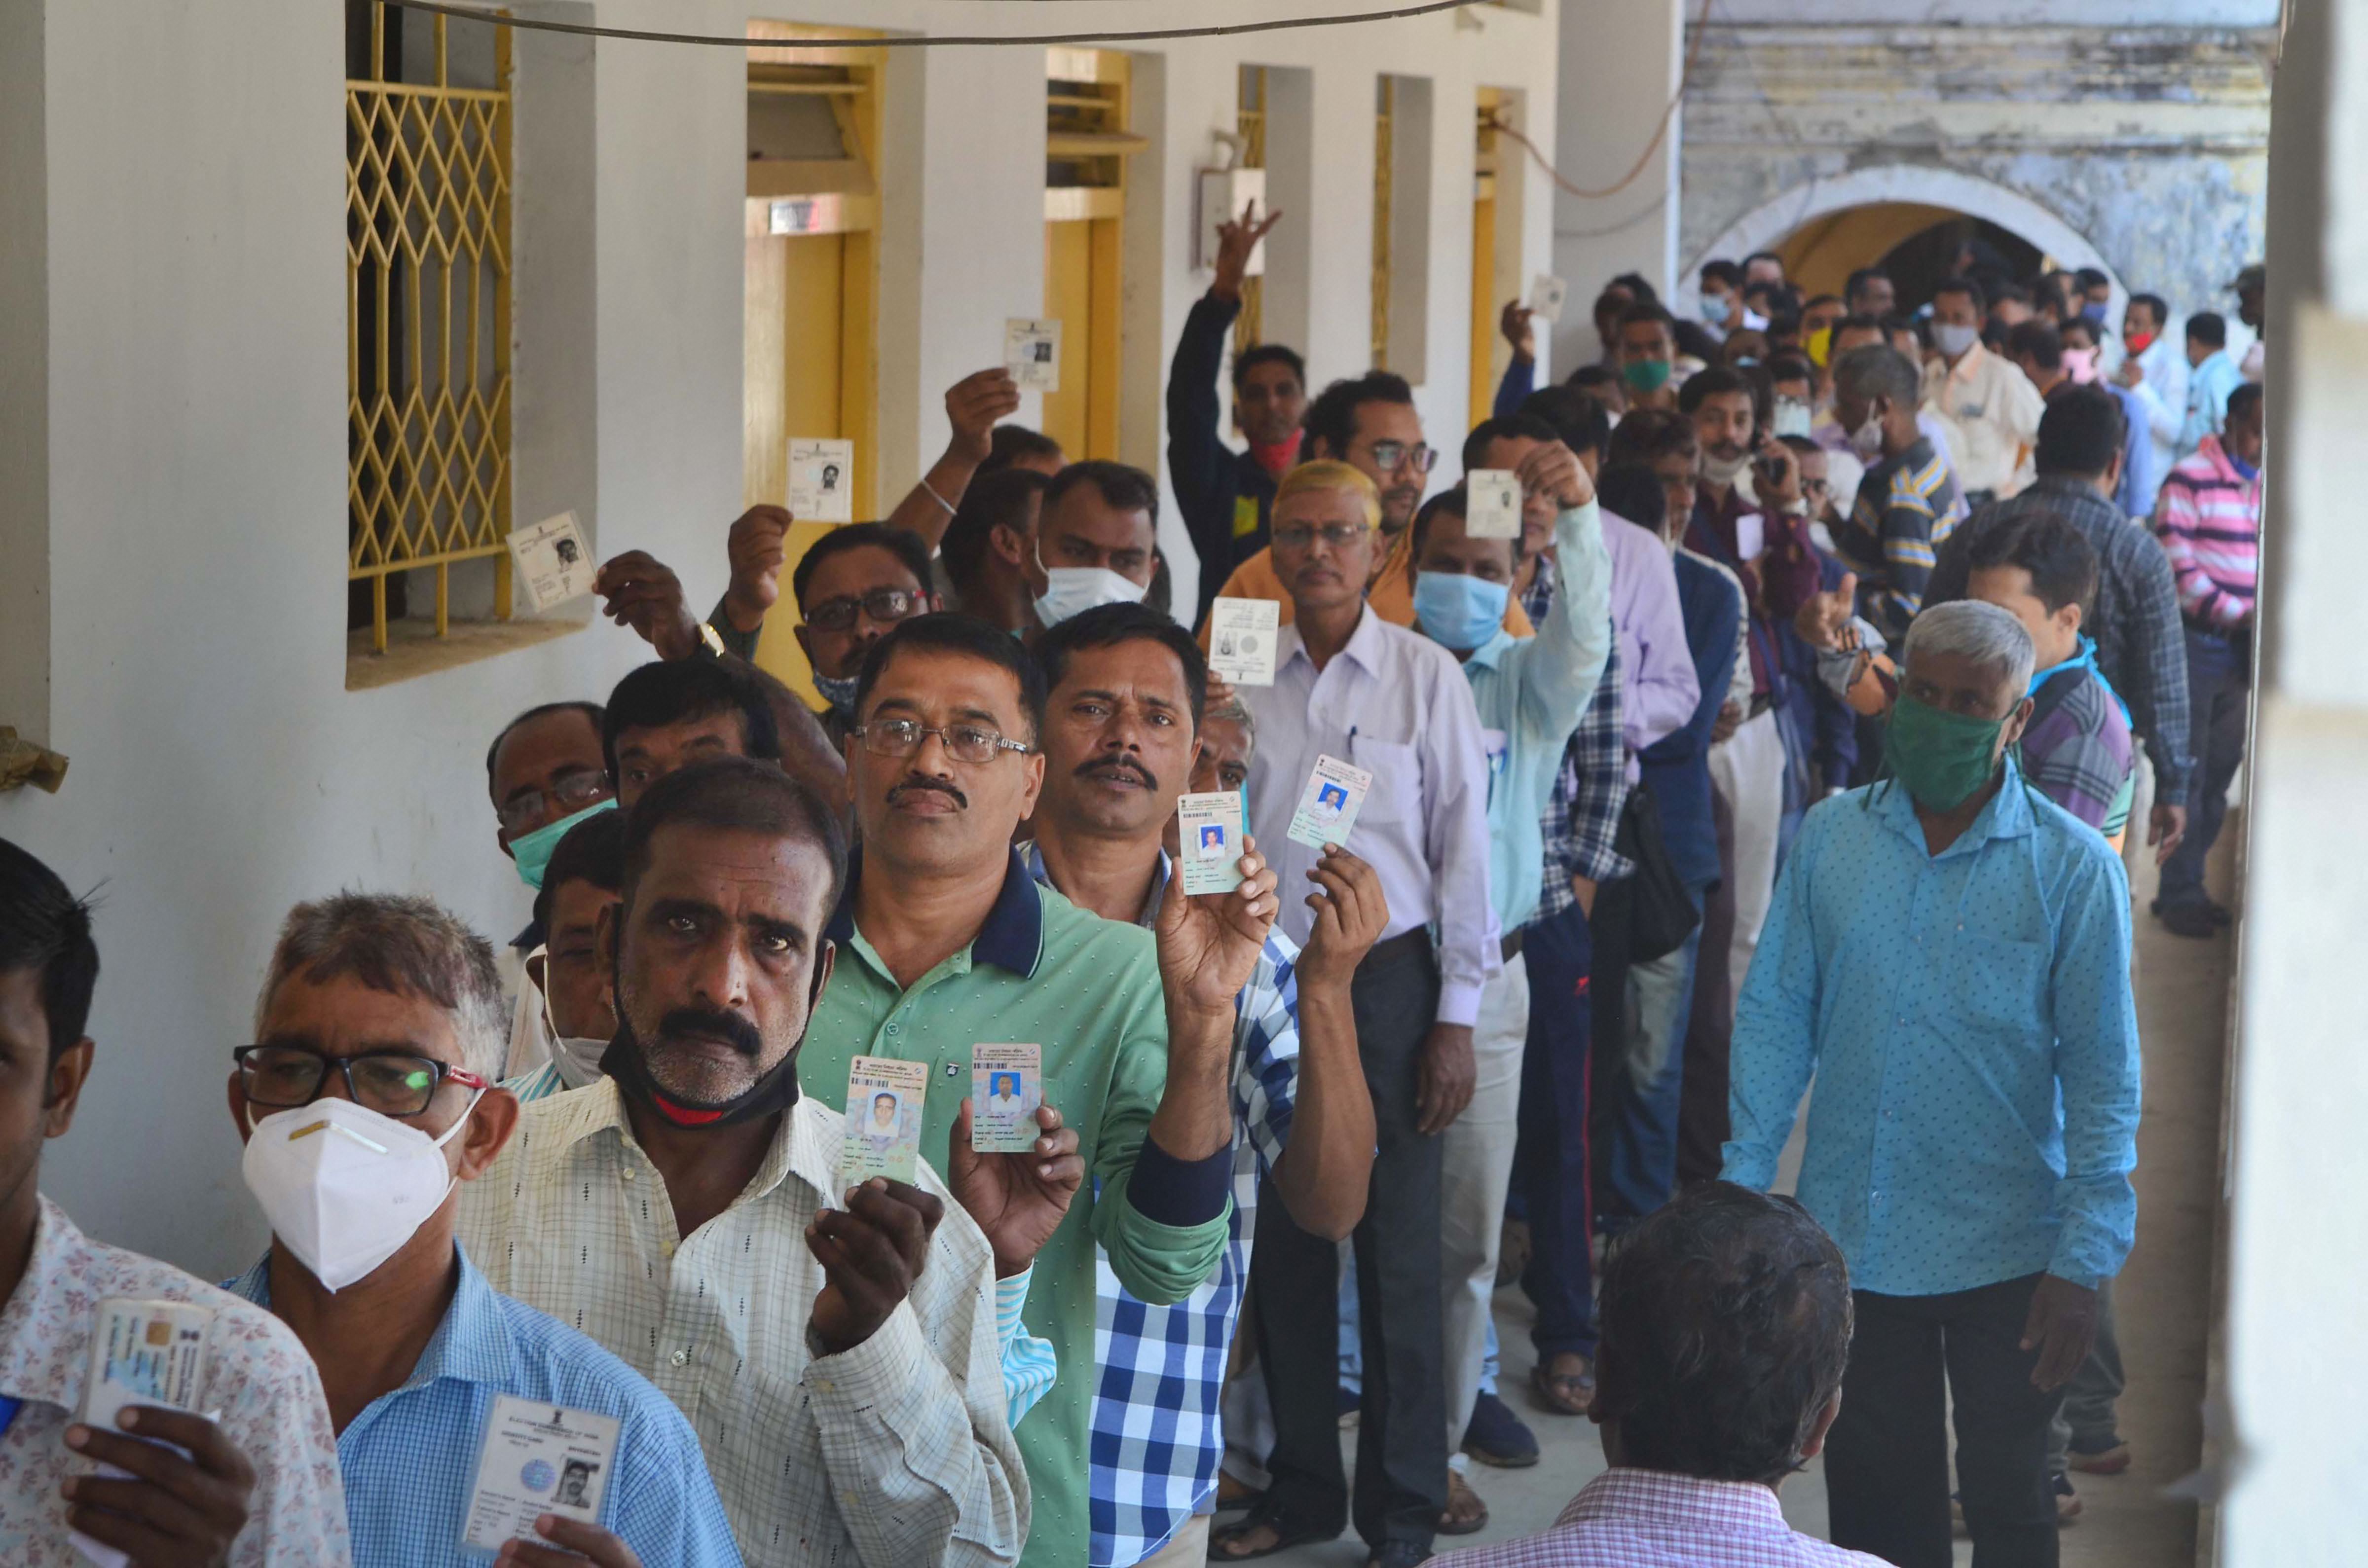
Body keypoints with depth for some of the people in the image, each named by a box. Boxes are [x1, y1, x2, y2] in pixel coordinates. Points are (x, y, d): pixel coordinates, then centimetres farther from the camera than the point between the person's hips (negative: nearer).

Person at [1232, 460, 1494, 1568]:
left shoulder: (1427, 676, -1)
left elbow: (1463, 849, 0)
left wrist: (1457, 1016, -3)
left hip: (1388, 978, -2)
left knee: (1398, 1249, 0)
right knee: (1282, 1242, 9)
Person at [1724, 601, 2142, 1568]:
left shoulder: (2074, 868, -7)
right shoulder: (1829, 838, 1)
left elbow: (2104, 1078, -7)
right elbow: (1776, 1016, 5)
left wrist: (2084, 1262, -11)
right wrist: (1742, 1188, -2)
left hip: (2009, 1256, -2)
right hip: (1853, 1237, 2)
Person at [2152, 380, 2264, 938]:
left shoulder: (2267, 485, 10)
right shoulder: (2190, 479, -9)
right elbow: (2178, 567, -14)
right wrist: (2238, 614, -19)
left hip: (2242, 651, 6)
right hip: (2197, 642, -6)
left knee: (2220, 772, 10)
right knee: (2188, 772, 0)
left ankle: (2189, 887, 20)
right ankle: (2179, 894, 8)